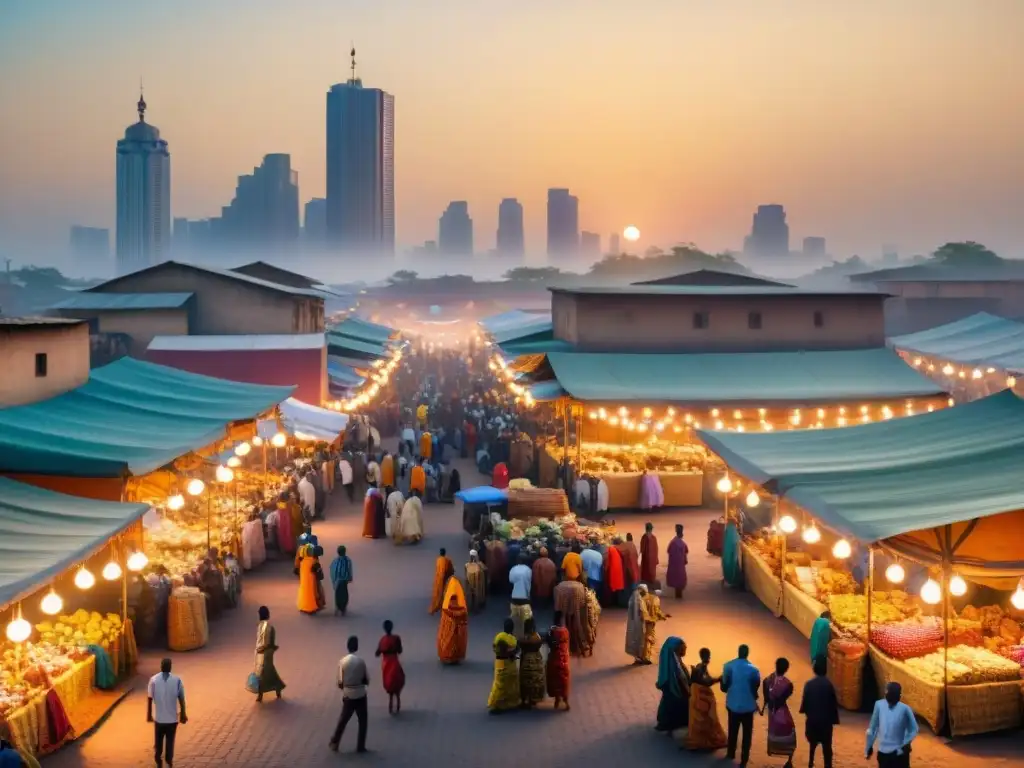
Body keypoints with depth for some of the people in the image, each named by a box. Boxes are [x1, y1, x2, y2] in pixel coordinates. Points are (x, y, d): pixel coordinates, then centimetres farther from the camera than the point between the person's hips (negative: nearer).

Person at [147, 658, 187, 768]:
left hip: (159, 717, 1)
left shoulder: (154, 679, -8)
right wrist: (183, 714, 5)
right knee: (170, 741, 12)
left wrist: (149, 714, 7)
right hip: (172, 718, -1)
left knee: (158, 742, 17)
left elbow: (149, 699, -4)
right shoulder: (177, 680, -8)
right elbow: (181, 699, -5)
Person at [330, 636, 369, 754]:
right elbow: (367, 680, -4)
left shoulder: (342, 662, -8)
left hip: (348, 695, 2)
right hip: (360, 695, -2)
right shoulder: (361, 661, -11)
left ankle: (334, 743, 20)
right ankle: (360, 746, 11)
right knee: (362, 721, 11)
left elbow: (340, 682, -5)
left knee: (343, 719, 17)